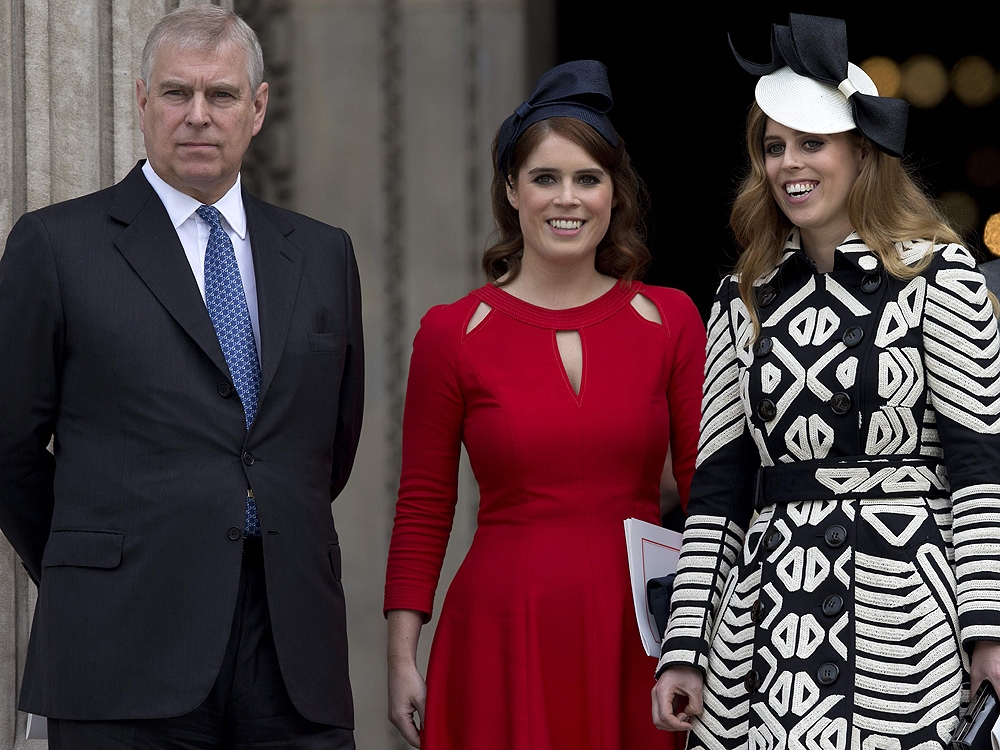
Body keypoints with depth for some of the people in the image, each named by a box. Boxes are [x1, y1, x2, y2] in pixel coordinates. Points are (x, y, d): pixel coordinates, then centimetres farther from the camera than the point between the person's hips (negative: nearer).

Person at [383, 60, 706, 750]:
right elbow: (423, 509, 4)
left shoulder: (670, 320, 4)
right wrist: (402, 658, -1)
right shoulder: (453, 334, 0)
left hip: (638, 640, 1)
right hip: (504, 633, -1)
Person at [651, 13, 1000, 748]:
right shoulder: (746, 302, 14)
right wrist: (685, 646, 6)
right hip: (765, 617, 4)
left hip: (903, 605, -4)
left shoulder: (939, 275, 2)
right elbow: (718, 482, 12)